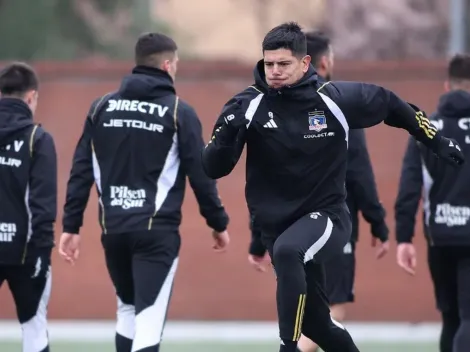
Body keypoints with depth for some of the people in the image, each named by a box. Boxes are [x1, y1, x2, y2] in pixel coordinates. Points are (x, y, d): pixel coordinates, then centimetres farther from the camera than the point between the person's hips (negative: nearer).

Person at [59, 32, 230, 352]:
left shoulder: (102, 107, 7)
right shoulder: (179, 112, -3)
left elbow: (82, 171, 5)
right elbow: (200, 174, -3)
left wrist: (71, 225, 9)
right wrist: (218, 223, 8)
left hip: (113, 229, 4)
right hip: (157, 230, -4)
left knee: (128, 308, 22)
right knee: (149, 316, -7)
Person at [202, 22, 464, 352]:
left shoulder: (337, 98, -11)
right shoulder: (249, 105, -10)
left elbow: (389, 104, 8)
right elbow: (214, 169, -12)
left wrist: (437, 141, 14)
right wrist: (229, 129, -30)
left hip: (328, 215, -3)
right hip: (275, 224, 3)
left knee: (288, 250, -36)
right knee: (315, 321, 11)